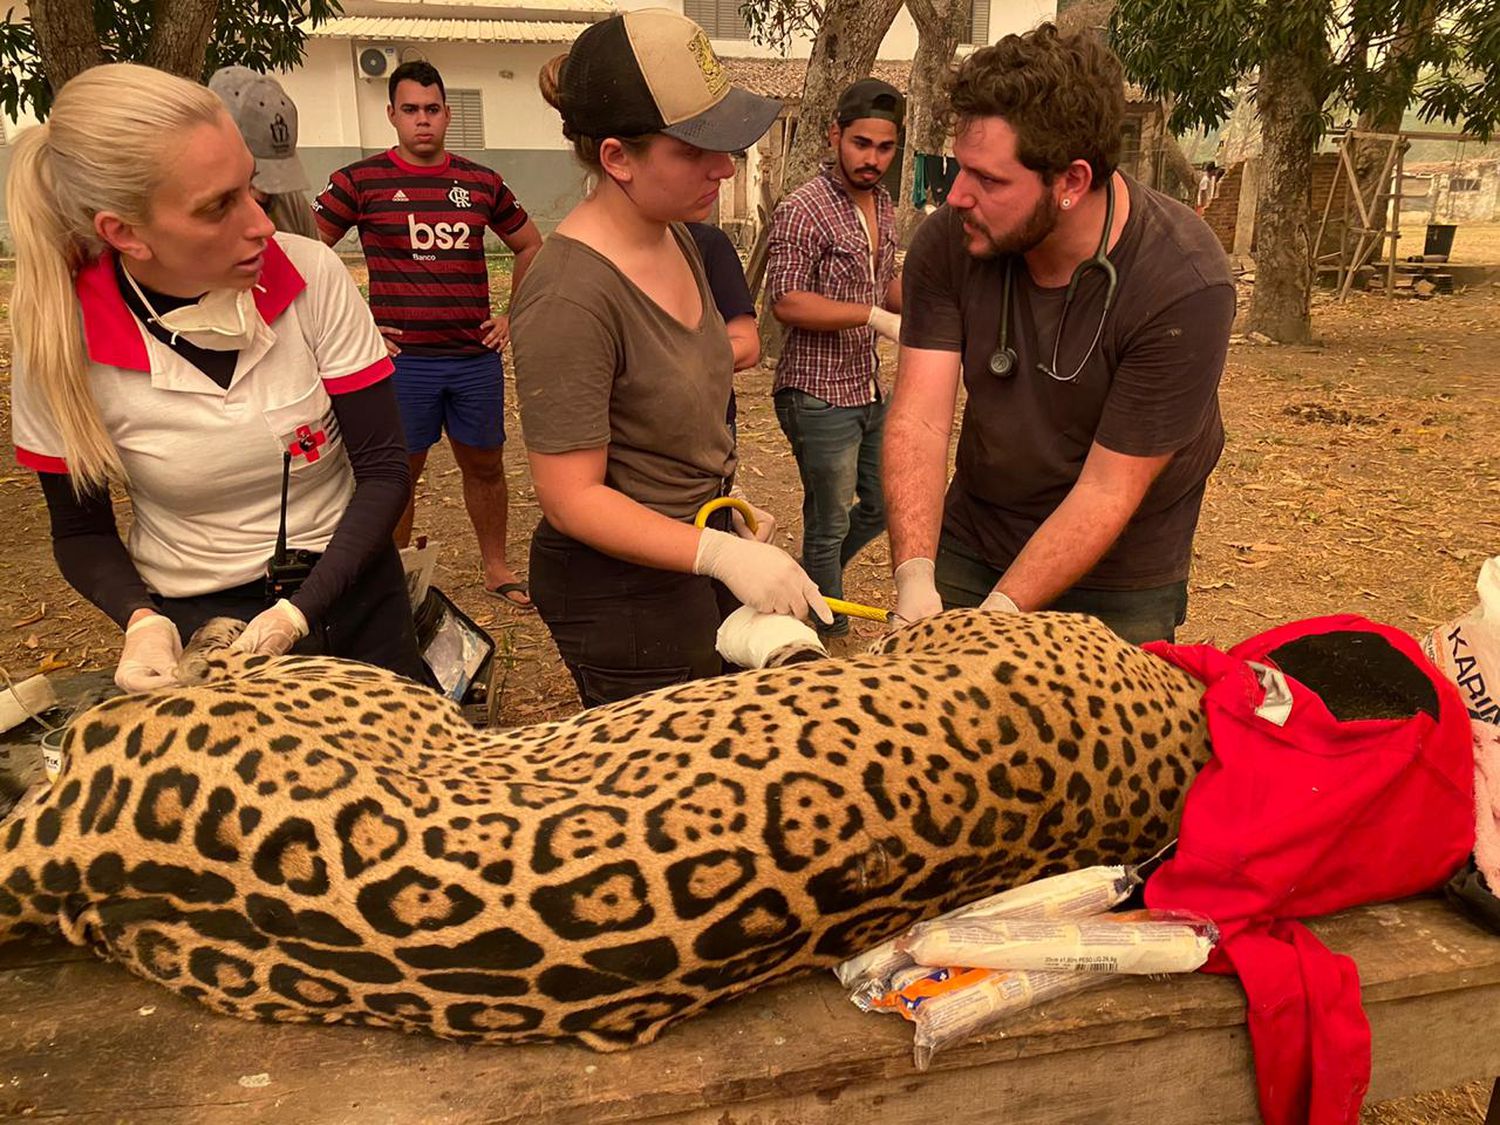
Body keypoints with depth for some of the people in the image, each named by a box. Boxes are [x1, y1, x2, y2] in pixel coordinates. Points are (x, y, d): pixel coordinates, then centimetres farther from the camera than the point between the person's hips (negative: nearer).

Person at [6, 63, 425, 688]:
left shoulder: (312, 277, -17)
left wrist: (298, 614, -21)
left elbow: (383, 470, -12)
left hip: (352, 592, 1)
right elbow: (80, 531, -2)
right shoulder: (60, 339, -16)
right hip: (196, 622, -1)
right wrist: (142, 621, -21)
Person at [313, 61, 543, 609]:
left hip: (476, 356, 3)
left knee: (485, 464, 13)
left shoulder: (482, 182, 8)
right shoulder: (360, 181, -1)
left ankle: (497, 568, 29)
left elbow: (530, 246, 21)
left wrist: (514, 315, 11)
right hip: (402, 358, -3)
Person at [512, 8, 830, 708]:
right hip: (621, 587, -8)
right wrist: (722, 553, -30)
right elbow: (570, 498, -23)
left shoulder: (674, 238, 2)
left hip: (699, 551, 8)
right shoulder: (571, 296, -26)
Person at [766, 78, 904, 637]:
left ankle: (805, 586, 40)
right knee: (831, 523, 4)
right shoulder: (803, 210, -15)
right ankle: (830, 637, 23)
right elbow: (785, 302, -23)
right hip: (819, 396, -8)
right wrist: (875, 316, -25)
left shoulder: (883, 204, 11)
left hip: (870, 390, 9)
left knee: (882, 506, 19)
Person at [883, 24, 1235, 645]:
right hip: (969, 545, 3)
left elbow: (1106, 491, -25)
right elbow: (918, 418, -20)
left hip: (1119, 581, -3)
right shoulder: (946, 242, -16)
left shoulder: (1184, 286, -26)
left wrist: (998, 615, -31)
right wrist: (915, 578, -33)